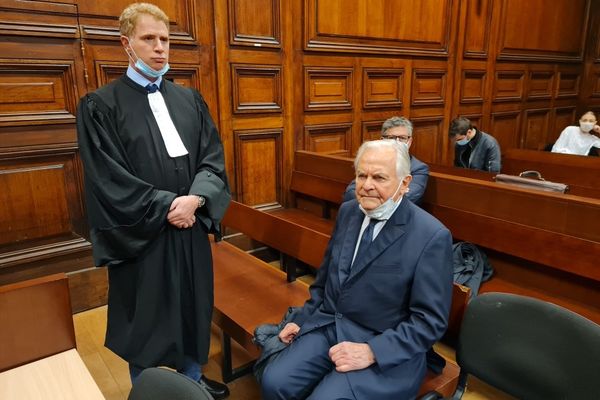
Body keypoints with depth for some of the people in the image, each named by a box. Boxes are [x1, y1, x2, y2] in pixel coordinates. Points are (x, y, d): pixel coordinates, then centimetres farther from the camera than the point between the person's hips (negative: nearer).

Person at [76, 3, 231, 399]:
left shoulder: (189, 99, 8)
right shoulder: (100, 106, -6)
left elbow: (213, 156, 0)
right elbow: (108, 180, -13)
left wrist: (196, 197, -17)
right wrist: (167, 206, -16)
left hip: (191, 229, 4)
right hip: (141, 235, -4)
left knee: (193, 307, 17)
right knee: (147, 318, 11)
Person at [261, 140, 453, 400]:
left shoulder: (432, 236, -15)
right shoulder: (347, 211, 3)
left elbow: (430, 320, -13)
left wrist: (371, 352, -21)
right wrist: (301, 319, 8)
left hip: (387, 350, -4)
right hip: (328, 325, 5)